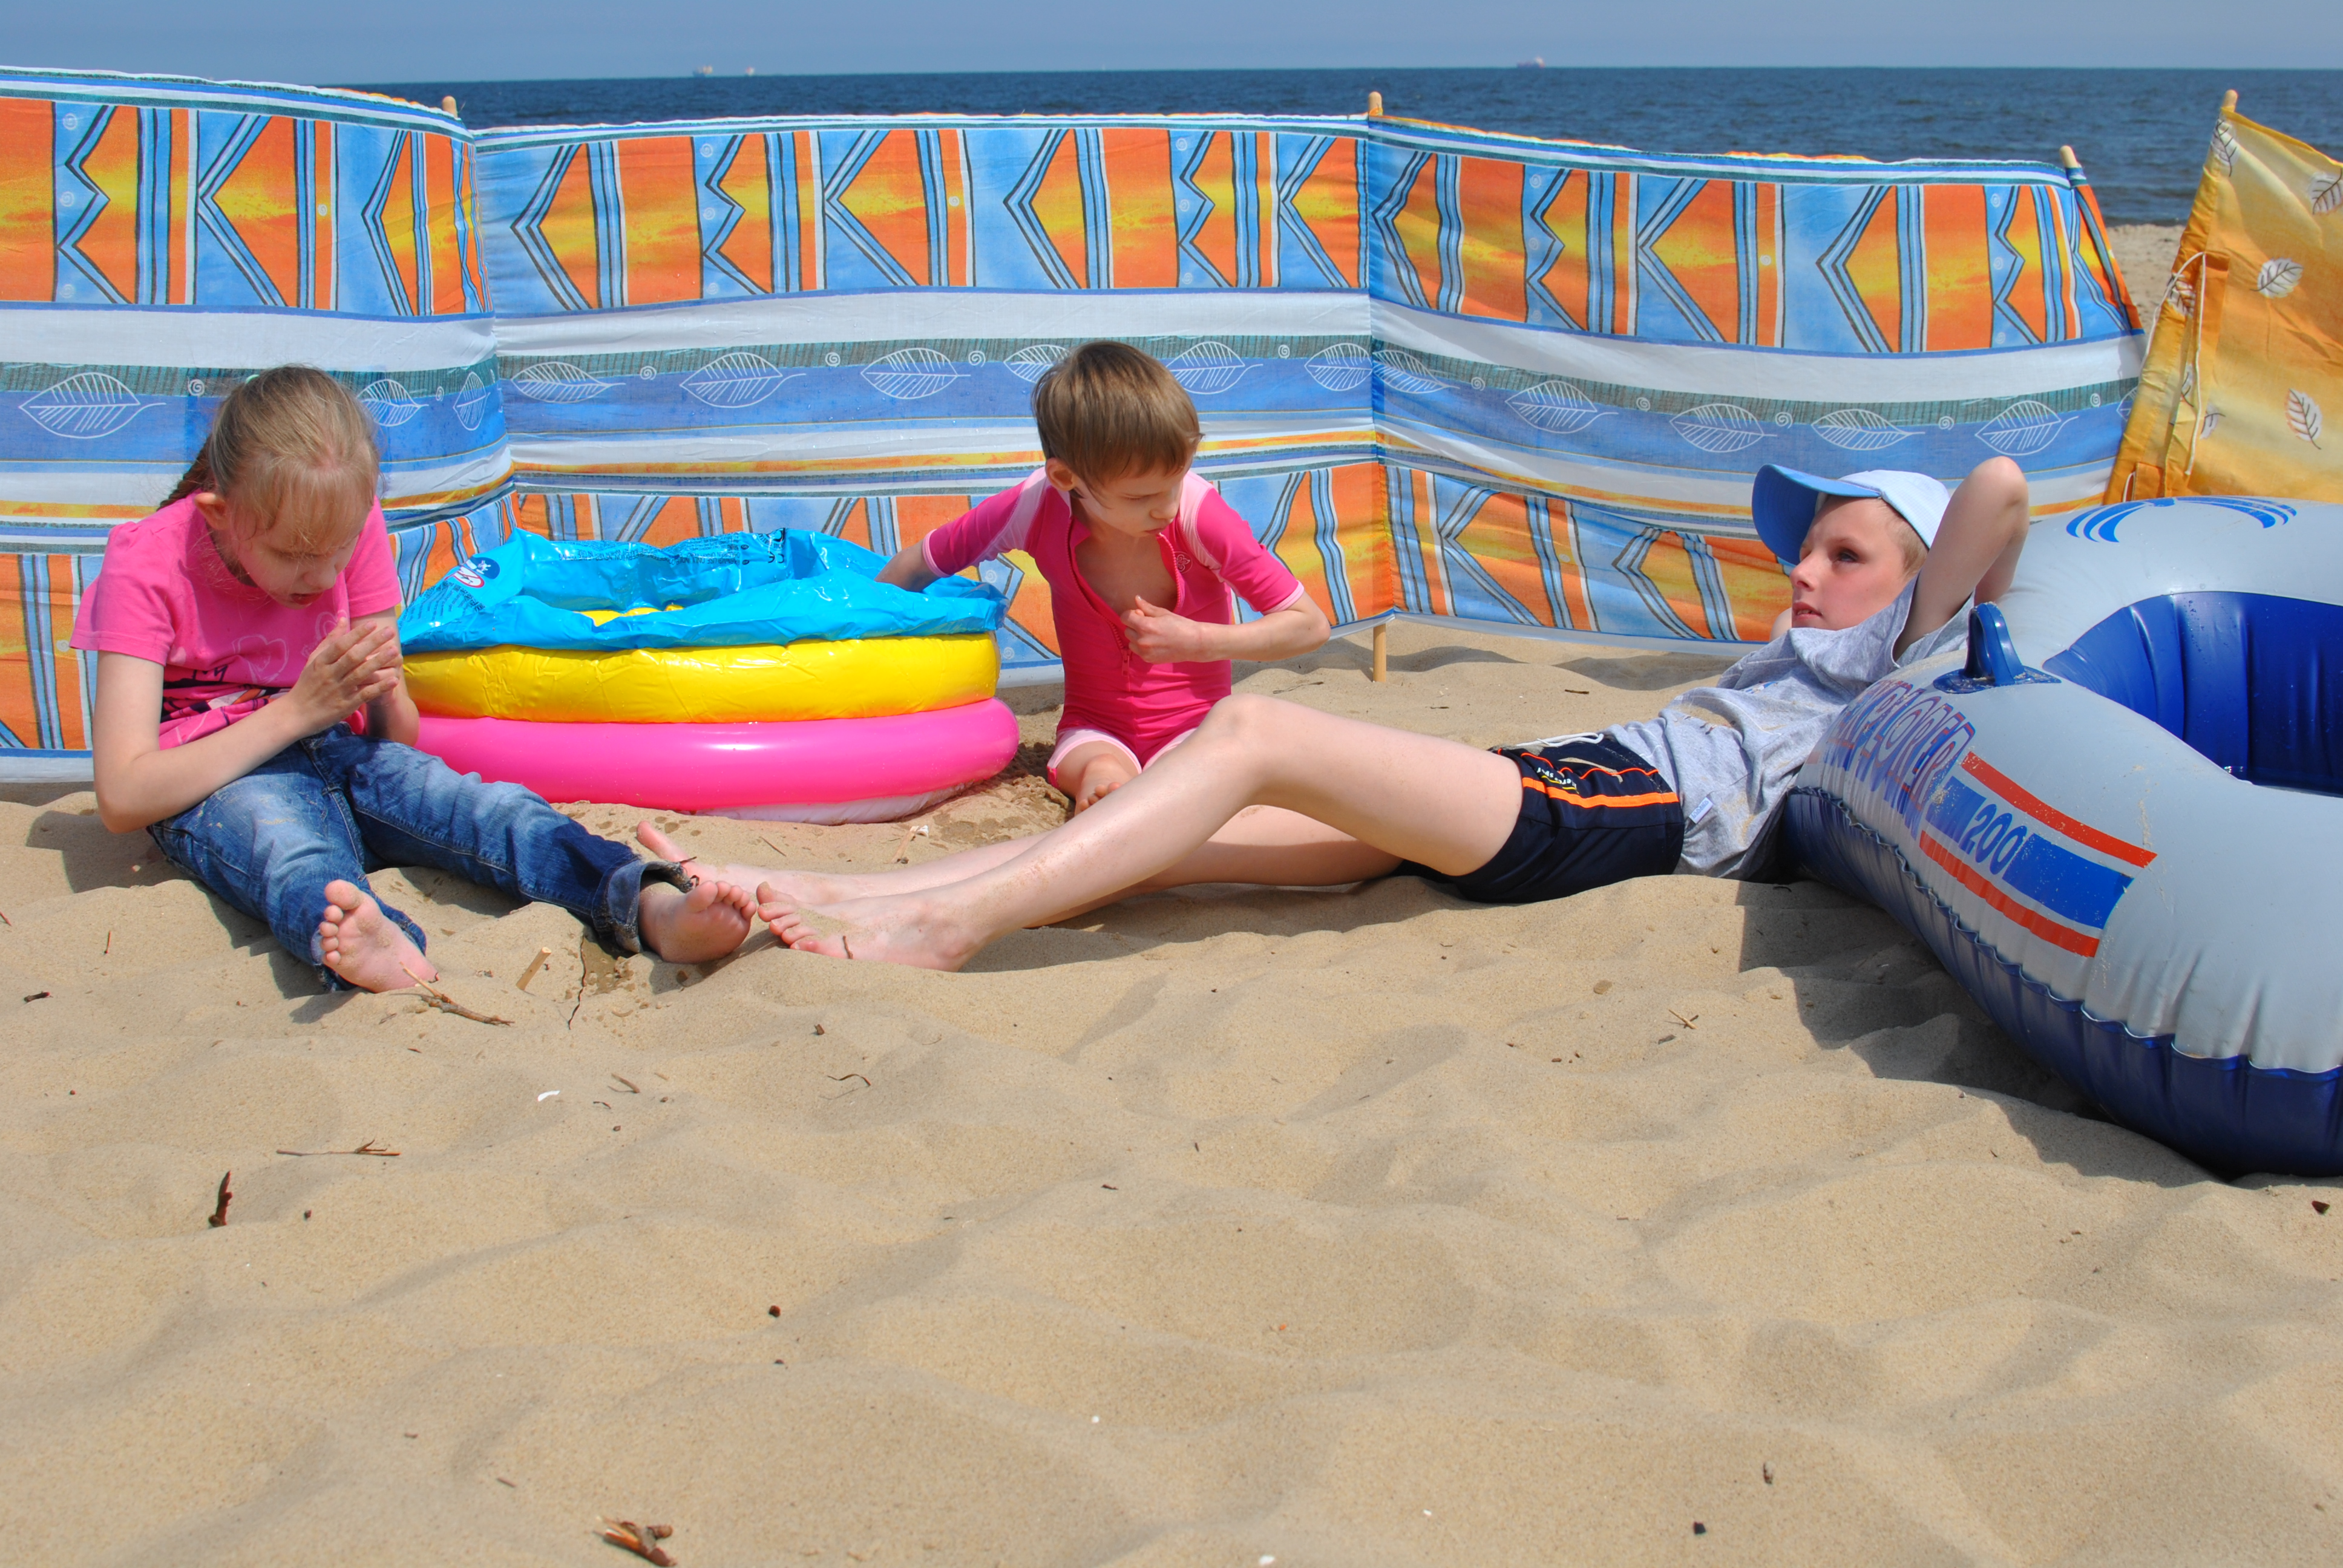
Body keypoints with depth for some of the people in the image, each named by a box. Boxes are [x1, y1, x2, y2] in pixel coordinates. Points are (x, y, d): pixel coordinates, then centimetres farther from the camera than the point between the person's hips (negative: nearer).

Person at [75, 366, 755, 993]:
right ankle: (375, 946, -75)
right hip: (214, 783, -4)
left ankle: (653, 908, -56)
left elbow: (398, 737, 9)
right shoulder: (146, 565, -11)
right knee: (287, 846, -40)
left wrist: (385, 694, -17)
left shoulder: (351, 529, 1)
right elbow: (123, 798, -19)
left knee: (489, 804, -27)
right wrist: (299, 710, -22)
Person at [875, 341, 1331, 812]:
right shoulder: (1039, 507, -16)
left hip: (1193, 726, 0)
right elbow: (917, 565, 1)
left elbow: (1310, 626, -13)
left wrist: (1198, 642, -20)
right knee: (1104, 778, -36)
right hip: (1096, 728, 0)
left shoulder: (1201, 513, -20)